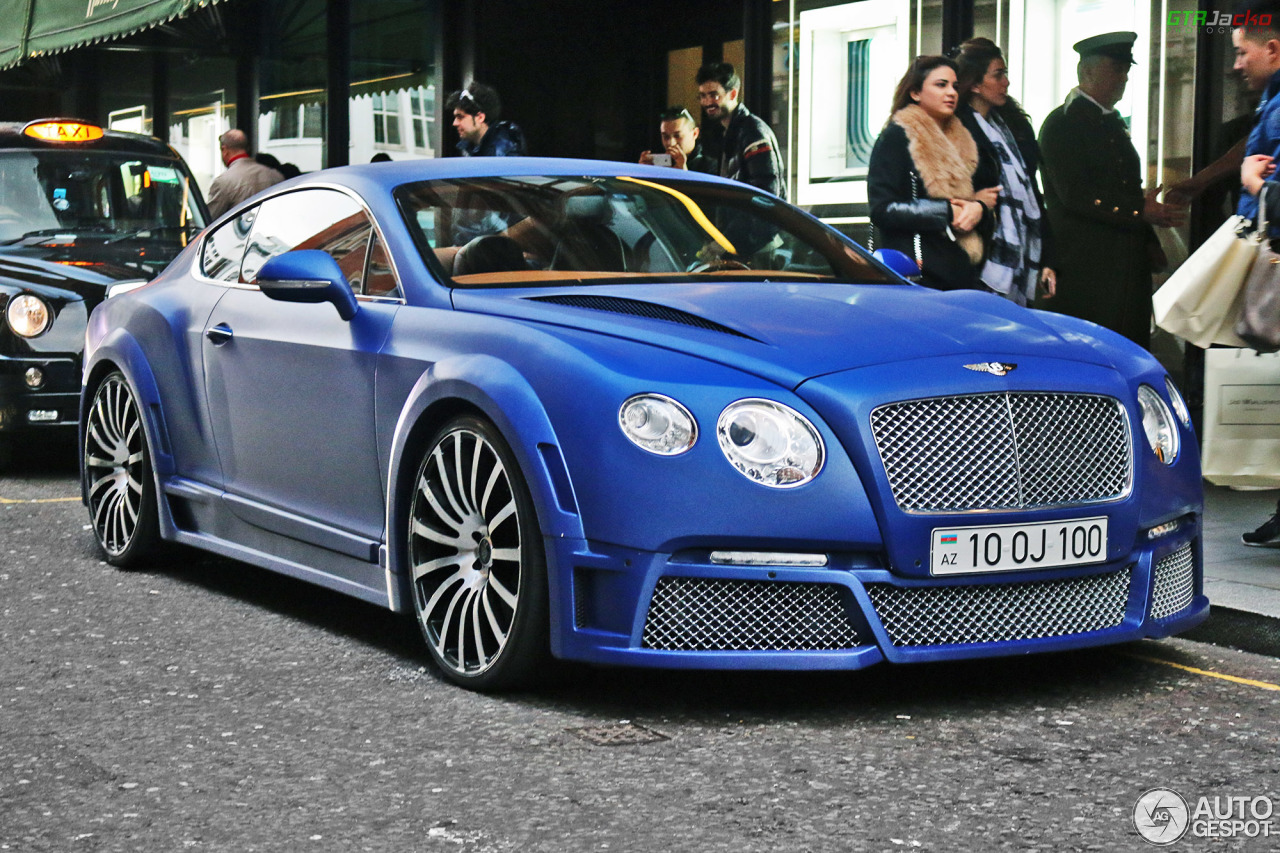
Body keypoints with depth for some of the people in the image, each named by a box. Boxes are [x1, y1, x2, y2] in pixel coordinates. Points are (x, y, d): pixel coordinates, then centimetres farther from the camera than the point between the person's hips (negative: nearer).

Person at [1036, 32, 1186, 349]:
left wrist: (1149, 243, 11)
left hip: (1127, 267, 8)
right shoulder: (1062, 124, -7)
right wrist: (1140, 212, -20)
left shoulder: (1114, 124, 20)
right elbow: (1075, 195, -18)